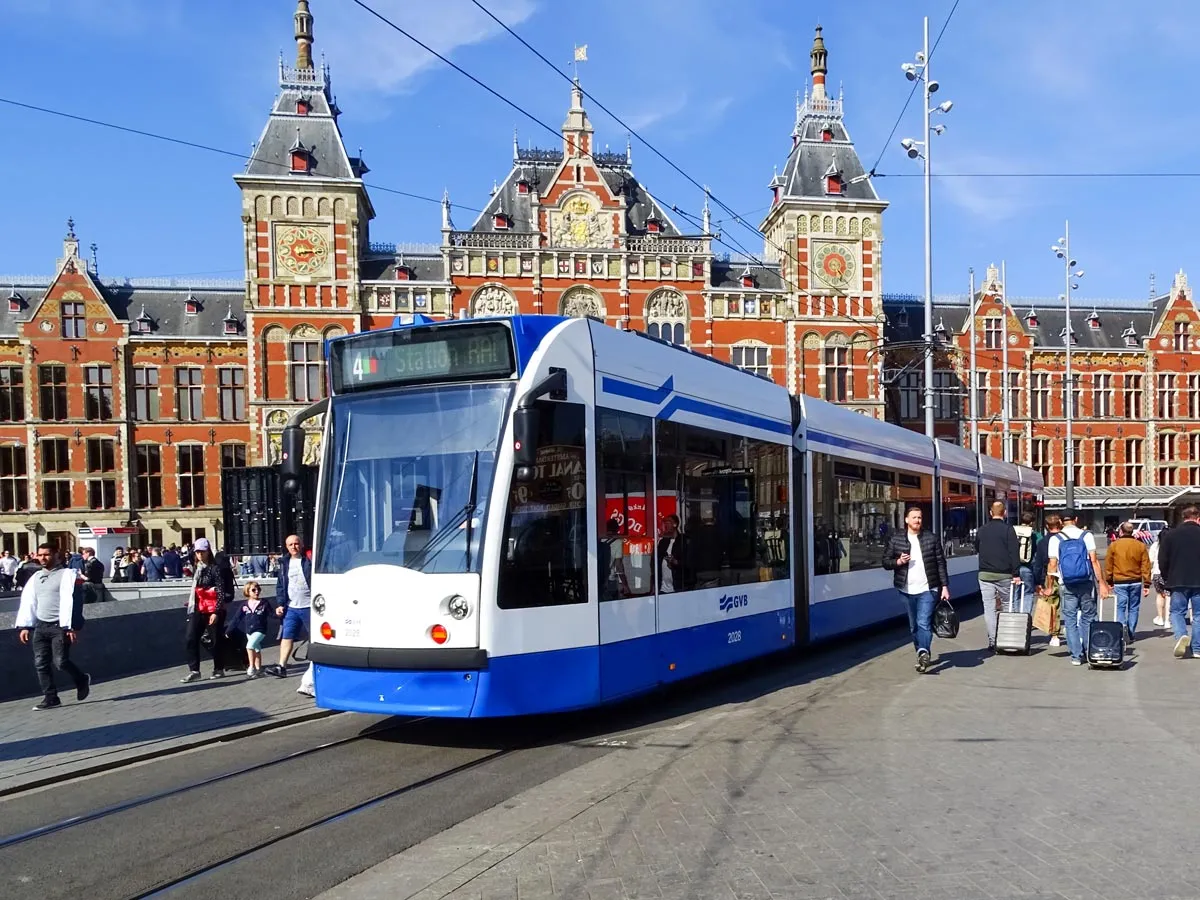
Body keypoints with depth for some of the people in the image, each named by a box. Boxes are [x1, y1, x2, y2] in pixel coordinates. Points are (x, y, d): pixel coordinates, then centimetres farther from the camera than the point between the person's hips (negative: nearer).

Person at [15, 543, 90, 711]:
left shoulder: (66, 574, -5)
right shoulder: (36, 578, 16)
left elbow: (69, 601, -12)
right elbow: (28, 602, 15)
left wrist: (71, 626, -17)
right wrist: (24, 626, 8)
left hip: (59, 626, -6)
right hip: (40, 626, 6)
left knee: (60, 662, -10)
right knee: (40, 664, 1)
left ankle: (82, 680, 17)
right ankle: (50, 698, 10)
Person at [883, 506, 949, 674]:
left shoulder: (931, 538, 4)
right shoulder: (895, 539, 5)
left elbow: (941, 563, 5)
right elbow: (886, 561, 7)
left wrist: (945, 586, 0)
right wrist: (898, 561, -13)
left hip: (927, 589, -2)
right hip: (907, 590, 2)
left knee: (924, 623, -16)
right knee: (914, 626, 11)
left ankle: (923, 653, -26)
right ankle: (923, 655, 22)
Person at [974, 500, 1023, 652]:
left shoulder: (981, 531, 7)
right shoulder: (1008, 529, -6)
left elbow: (977, 550, 18)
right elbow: (1014, 553, -10)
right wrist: (1016, 574, -9)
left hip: (985, 575, 3)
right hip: (1004, 574, -2)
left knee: (989, 608, 1)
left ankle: (992, 640, -2)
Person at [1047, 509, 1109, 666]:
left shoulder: (1055, 539, 0)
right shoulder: (1086, 535, -1)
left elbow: (1052, 565, -2)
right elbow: (1094, 561, -5)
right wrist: (1101, 583, -1)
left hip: (1066, 585, 0)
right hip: (1086, 583, 0)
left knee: (1070, 621, 5)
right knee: (1088, 618, 12)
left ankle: (1076, 655, 4)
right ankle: (1089, 651, 13)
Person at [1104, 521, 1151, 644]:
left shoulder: (1114, 545, -3)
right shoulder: (1140, 546, 1)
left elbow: (1108, 565, 0)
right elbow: (1145, 566, 2)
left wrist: (1109, 581, 11)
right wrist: (1146, 584, 6)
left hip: (1119, 582, -2)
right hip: (1136, 582, 2)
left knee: (1121, 607, 2)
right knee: (1133, 608, 10)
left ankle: (1123, 626, -22)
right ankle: (1130, 635, 14)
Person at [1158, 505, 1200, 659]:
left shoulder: (1170, 535, -1)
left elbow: (1162, 560, -1)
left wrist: (1167, 579, 12)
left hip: (1178, 582, 0)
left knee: (1177, 611, 10)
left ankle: (1180, 635, -17)